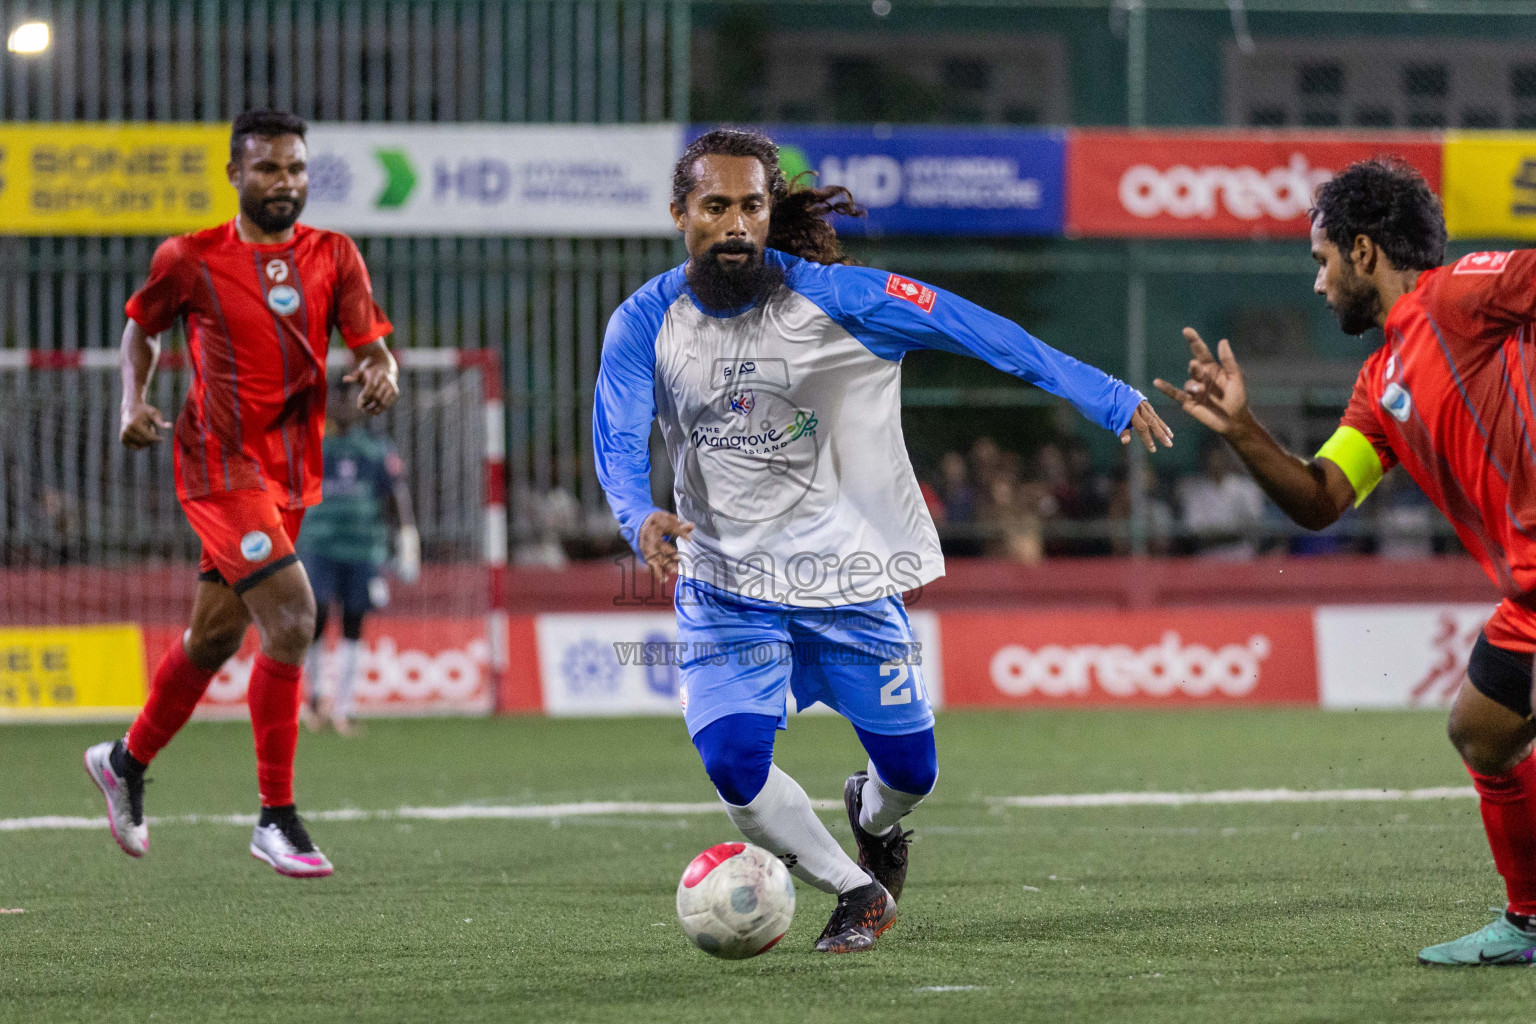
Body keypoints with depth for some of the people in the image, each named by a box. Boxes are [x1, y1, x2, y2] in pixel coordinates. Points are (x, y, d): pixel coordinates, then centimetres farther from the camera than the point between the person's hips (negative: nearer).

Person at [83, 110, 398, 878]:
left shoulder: (333, 257, 4)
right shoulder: (191, 260, -4)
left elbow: (372, 347, 0)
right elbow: (142, 324, 13)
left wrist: (381, 374, -23)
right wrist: (134, 402, -2)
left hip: (292, 471, 5)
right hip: (222, 466, -5)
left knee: (215, 636, 16)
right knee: (291, 618, -20)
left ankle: (126, 763, 41)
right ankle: (276, 819, -12)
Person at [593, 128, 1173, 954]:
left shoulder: (832, 298, -14)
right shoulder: (645, 325, -8)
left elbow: (966, 328, -12)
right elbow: (618, 443, -14)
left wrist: (1108, 399, -16)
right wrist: (641, 519, -38)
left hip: (846, 576, 0)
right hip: (724, 585, 0)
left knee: (910, 771, 6)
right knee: (733, 762, -19)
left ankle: (873, 814, 48)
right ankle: (857, 893, 9)